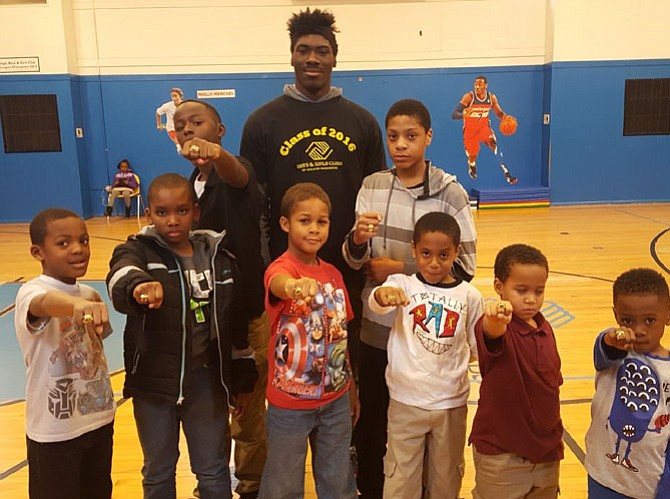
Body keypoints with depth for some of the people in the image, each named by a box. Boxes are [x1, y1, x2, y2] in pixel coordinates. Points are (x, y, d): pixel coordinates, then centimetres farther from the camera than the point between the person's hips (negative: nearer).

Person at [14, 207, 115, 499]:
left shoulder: (91, 295, 1)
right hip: (55, 432, -6)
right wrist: (77, 305, -64)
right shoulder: (31, 292, -19)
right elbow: (47, 302, -46)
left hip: (99, 419, 6)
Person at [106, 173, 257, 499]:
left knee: (214, 472, 15)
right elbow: (121, 277, -33)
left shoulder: (219, 257, 0)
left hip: (207, 382, 1)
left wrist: (241, 381, 11)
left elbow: (236, 324, 7)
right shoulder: (137, 251, -7)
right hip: (153, 384, -1)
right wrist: (138, 286, -57)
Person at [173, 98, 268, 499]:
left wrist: (215, 153, -63)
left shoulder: (236, 171, -15)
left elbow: (235, 175, -41)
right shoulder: (190, 185, 6)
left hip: (247, 311, -6)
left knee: (249, 411, 10)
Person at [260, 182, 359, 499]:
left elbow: (341, 337, 9)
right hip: (290, 402, -5)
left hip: (336, 399, 5)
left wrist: (352, 392, 12)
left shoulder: (333, 274, 3)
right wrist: (296, 285, -65)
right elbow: (279, 284, -42)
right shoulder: (280, 268, -15)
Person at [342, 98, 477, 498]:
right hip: (377, 327, 3)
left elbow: (464, 266, -8)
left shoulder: (450, 193, -7)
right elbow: (355, 261, 1)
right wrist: (358, 240, -21)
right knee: (371, 421, 13)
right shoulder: (372, 186, 1)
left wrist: (402, 269, -11)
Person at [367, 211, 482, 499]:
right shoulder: (403, 284, -8)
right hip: (406, 400, -1)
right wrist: (383, 294, -50)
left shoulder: (469, 295, -2)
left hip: (452, 402, 2)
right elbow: (376, 304, -33)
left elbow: (476, 349, 11)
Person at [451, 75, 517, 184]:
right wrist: (464, 115, -49)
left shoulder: (492, 97, -10)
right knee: (472, 155, 10)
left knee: (494, 144, -24)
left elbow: (499, 113, 2)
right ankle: (472, 169, 49)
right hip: (470, 129, -1)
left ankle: (506, 173, -27)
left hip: (484, 126, 2)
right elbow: (454, 115, -26)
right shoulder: (469, 97, -21)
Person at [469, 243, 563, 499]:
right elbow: (491, 332, -46)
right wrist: (494, 320, -69)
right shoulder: (499, 327, -19)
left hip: (546, 448, 6)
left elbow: (551, 384, 12)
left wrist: (556, 435, 16)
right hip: (500, 452, -6)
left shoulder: (545, 328, 1)